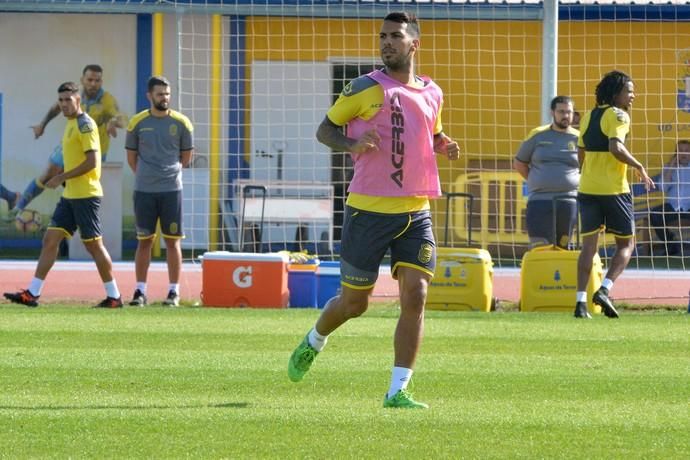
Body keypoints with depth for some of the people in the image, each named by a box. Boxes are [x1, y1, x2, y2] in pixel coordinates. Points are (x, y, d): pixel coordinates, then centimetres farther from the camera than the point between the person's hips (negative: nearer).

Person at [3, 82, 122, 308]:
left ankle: (114, 296, 6)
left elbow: (92, 161, -20)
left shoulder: (85, 124, -13)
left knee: (94, 245, -3)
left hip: (85, 195, -9)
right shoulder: (71, 124, 16)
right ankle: (32, 294, 2)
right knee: (50, 240, 3)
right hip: (70, 195, 9)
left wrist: (62, 177, -17)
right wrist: (64, 180, 14)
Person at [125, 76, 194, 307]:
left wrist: (169, 173, 11)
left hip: (172, 190, 0)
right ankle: (140, 291, 7)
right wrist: (147, 176, 11)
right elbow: (131, 157, 11)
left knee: (172, 241, 1)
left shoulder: (181, 123, 0)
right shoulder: (137, 122, 1)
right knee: (144, 240, 4)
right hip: (144, 190, 0)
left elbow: (186, 157, 10)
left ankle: (174, 292, 5)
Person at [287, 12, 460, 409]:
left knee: (415, 296, -9)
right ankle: (313, 342, 38)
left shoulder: (432, 94, 11)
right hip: (369, 210, -4)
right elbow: (325, 129, 2)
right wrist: (353, 145, -18)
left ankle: (398, 391, -5)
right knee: (354, 303, 5)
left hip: (416, 212, 4)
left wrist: (445, 146, 6)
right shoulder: (367, 88, -4)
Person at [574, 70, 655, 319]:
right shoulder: (618, 116, -9)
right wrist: (639, 168, -13)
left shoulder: (588, 116, 14)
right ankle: (604, 289, -11)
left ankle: (580, 301, -3)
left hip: (587, 188, 6)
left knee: (588, 246, 6)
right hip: (614, 190, -6)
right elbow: (615, 147, -23)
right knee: (626, 244, 7)